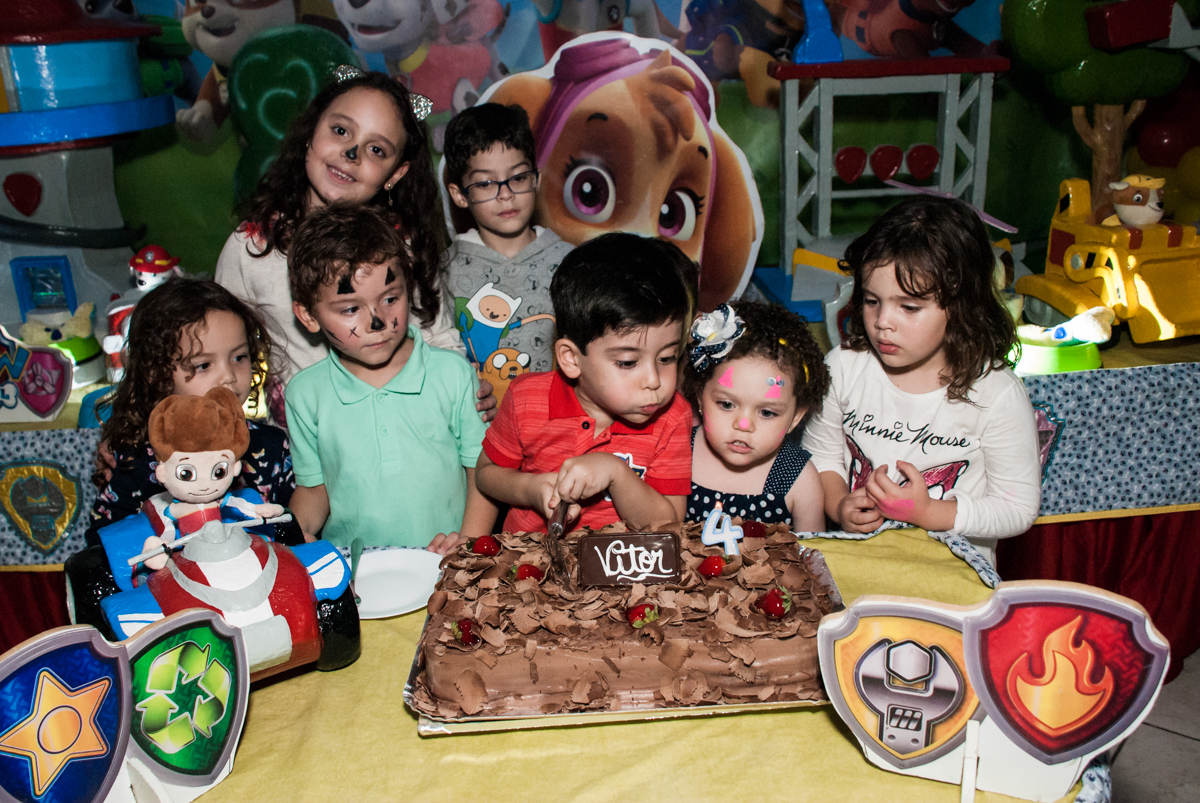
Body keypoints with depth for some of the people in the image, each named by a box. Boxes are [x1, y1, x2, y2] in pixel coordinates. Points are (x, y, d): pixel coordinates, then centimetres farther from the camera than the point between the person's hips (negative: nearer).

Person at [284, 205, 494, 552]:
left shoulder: (453, 374, 0)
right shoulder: (305, 393, 4)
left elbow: (483, 470, 4)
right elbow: (313, 486, 13)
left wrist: (468, 543, -10)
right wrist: (293, 535, -7)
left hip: (441, 564, -1)